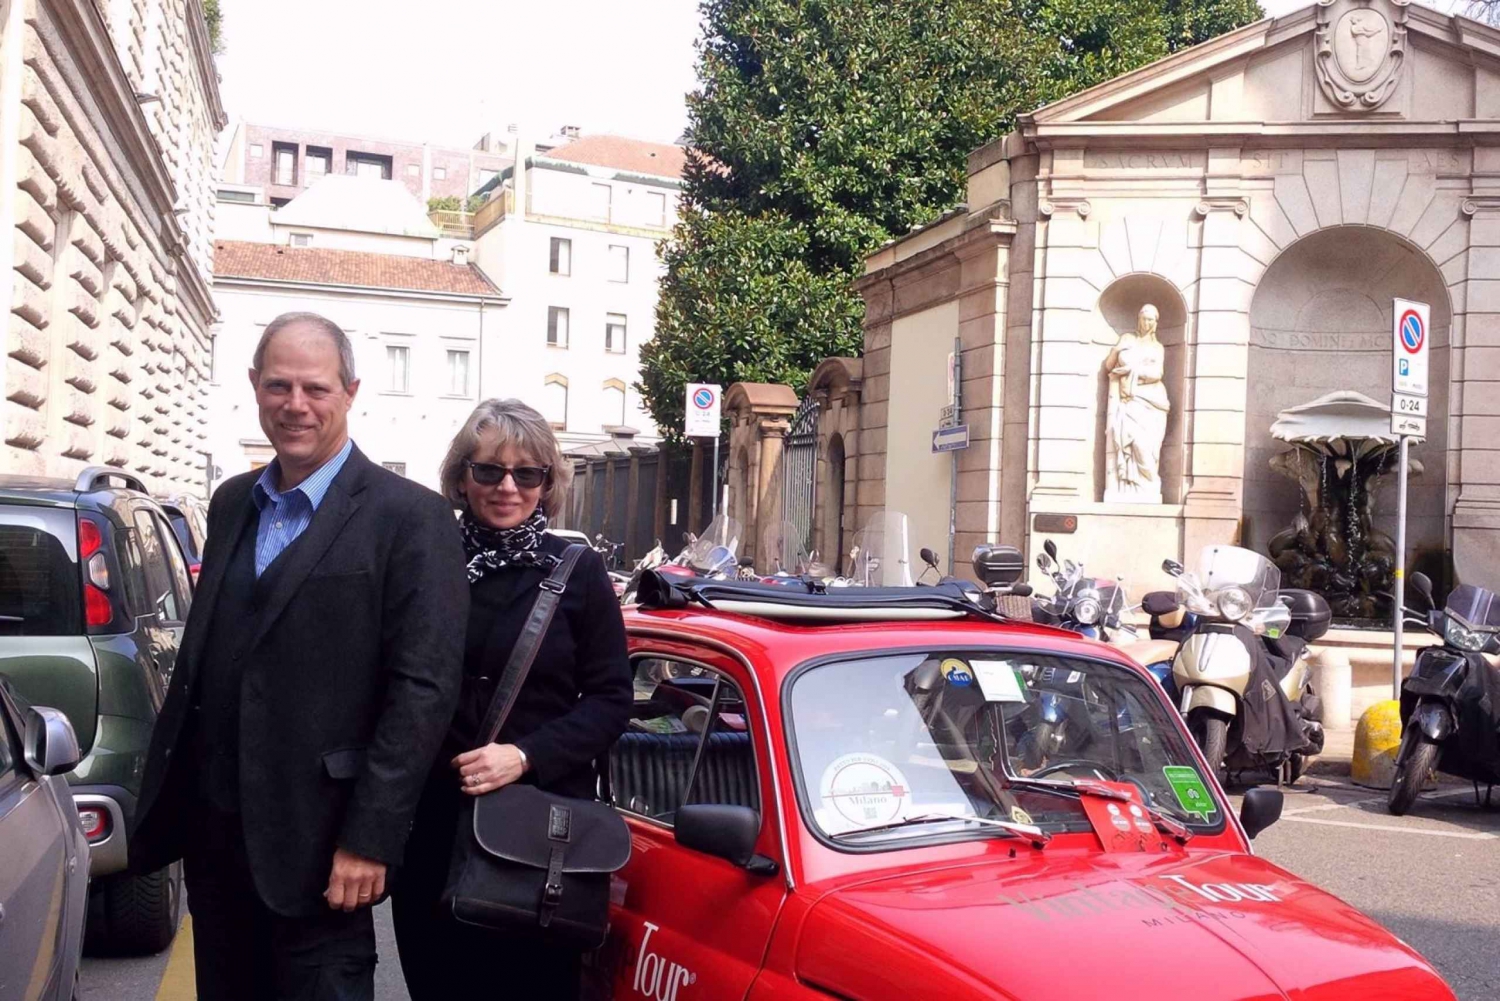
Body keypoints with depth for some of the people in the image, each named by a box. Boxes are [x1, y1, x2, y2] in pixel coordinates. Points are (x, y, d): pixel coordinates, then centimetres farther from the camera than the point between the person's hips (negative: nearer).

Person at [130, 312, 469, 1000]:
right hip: (212, 828, 6)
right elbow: (202, 650, 15)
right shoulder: (232, 503, 10)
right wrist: (168, 792, 13)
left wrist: (370, 839, -18)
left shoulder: (409, 517, -11)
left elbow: (425, 686, -15)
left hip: (315, 841, -6)